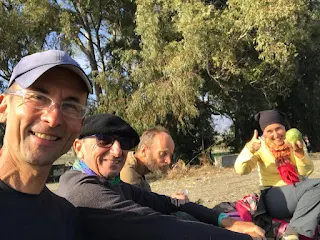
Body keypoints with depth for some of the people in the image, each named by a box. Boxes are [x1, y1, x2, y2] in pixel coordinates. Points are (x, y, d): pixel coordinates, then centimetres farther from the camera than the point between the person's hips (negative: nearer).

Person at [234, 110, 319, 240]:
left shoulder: (294, 141, 2)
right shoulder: (260, 146, -6)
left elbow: (307, 172, -6)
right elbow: (241, 170, -18)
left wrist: (300, 153, -27)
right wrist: (249, 150, -37)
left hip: (298, 192, 4)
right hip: (275, 197, -4)